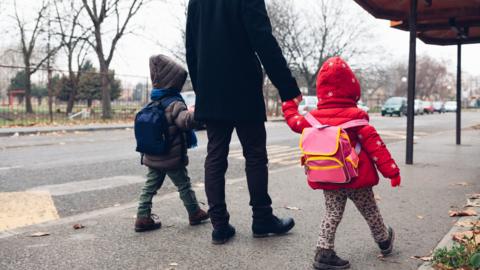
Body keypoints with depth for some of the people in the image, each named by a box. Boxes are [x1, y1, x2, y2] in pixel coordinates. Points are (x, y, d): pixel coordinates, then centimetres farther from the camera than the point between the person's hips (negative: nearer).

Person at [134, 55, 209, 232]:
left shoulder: (152, 104, 9)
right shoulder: (175, 104, -18)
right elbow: (186, 120, -38)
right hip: (172, 158, -6)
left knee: (150, 186, 10)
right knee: (184, 186, 9)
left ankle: (143, 218, 5)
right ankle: (195, 214, 23)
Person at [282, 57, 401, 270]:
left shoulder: (313, 117, -2)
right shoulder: (356, 116, -12)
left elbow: (294, 122, 17)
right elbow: (374, 144, -14)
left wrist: (289, 104, 36)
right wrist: (391, 170, -10)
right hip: (357, 178, -2)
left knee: (332, 214, 12)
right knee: (370, 212, 18)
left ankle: (324, 252, 2)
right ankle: (384, 241, 40)